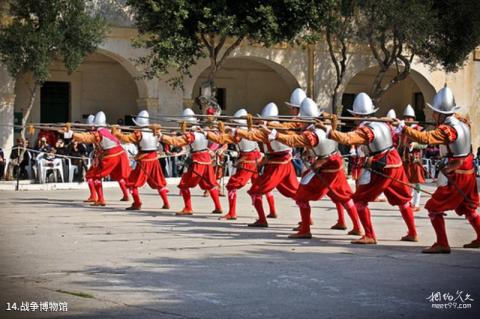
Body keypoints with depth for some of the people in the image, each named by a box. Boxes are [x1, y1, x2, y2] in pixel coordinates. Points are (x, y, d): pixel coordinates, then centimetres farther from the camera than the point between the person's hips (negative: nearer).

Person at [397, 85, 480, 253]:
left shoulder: (447, 130, -21)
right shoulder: (462, 122, 3)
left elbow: (425, 138, -35)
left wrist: (403, 128, -33)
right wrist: (440, 123, 16)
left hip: (455, 176, -9)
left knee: (434, 208, -4)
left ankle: (442, 244, -8)